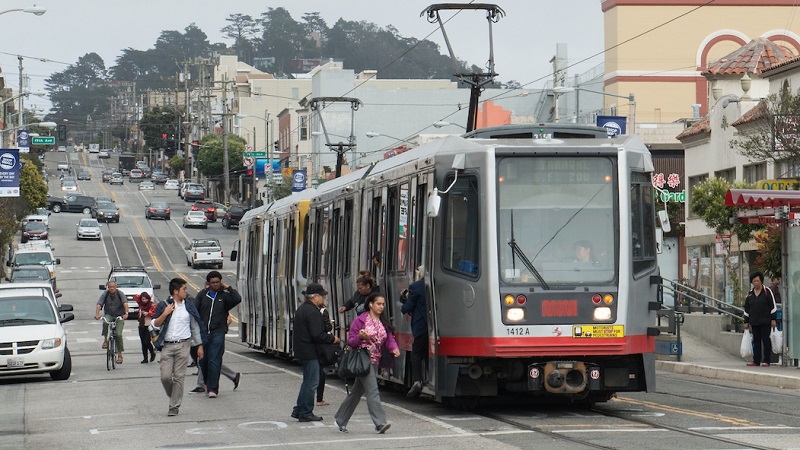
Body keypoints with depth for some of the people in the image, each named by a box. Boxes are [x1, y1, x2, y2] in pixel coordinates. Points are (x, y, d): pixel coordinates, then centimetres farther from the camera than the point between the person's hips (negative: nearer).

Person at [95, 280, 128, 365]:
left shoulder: (120, 294, -12)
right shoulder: (105, 294, -8)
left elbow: (125, 303, -27)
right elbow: (99, 304, -20)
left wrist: (126, 313, -45)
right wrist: (97, 314, -38)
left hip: (119, 316, -1)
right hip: (109, 315, 1)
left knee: (118, 334, -13)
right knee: (105, 322, -34)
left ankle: (119, 354, -1)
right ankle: (105, 340, -17)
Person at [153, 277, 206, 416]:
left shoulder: (189, 307, 9)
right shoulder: (164, 305, 5)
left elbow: (195, 327, 15)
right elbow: (156, 324, 1)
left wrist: (199, 345, 13)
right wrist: (165, 313, -14)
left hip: (183, 345, 1)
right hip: (167, 346, -1)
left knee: (179, 377, -4)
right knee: (166, 376, -6)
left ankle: (174, 406, 1)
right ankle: (173, 397, 21)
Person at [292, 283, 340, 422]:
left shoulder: (302, 309, 15)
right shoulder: (312, 312, -18)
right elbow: (317, 335, -23)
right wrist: (332, 339, -10)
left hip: (302, 350, 10)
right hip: (310, 352, -10)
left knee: (308, 381, 18)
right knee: (311, 383, -4)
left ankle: (298, 410, 21)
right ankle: (306, 413, 0)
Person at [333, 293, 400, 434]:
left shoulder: (383, 323, 13)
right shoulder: (360, 321, -6)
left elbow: (389, 339, 8)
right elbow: (350, 341, -6)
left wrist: (394, 348, -13)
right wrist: (360, 338, -26)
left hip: (375, 361, 7)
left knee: (357, 391, 13)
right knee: (373, 391, -17)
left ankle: (340, 420, 24)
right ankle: (380, 423, -23)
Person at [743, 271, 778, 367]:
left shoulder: (767, 291, -2)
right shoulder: (750, 294, 11)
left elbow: (773, 306, -3)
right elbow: (746, 309, 15)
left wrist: (773, 319, -8)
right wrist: (746, 321, 11)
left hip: (765, 321, -4)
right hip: (754, 322, 4)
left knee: (766, 340, -4)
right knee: (756, 341, 5)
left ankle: (766, 361, -2)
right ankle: (756, 361, 8)